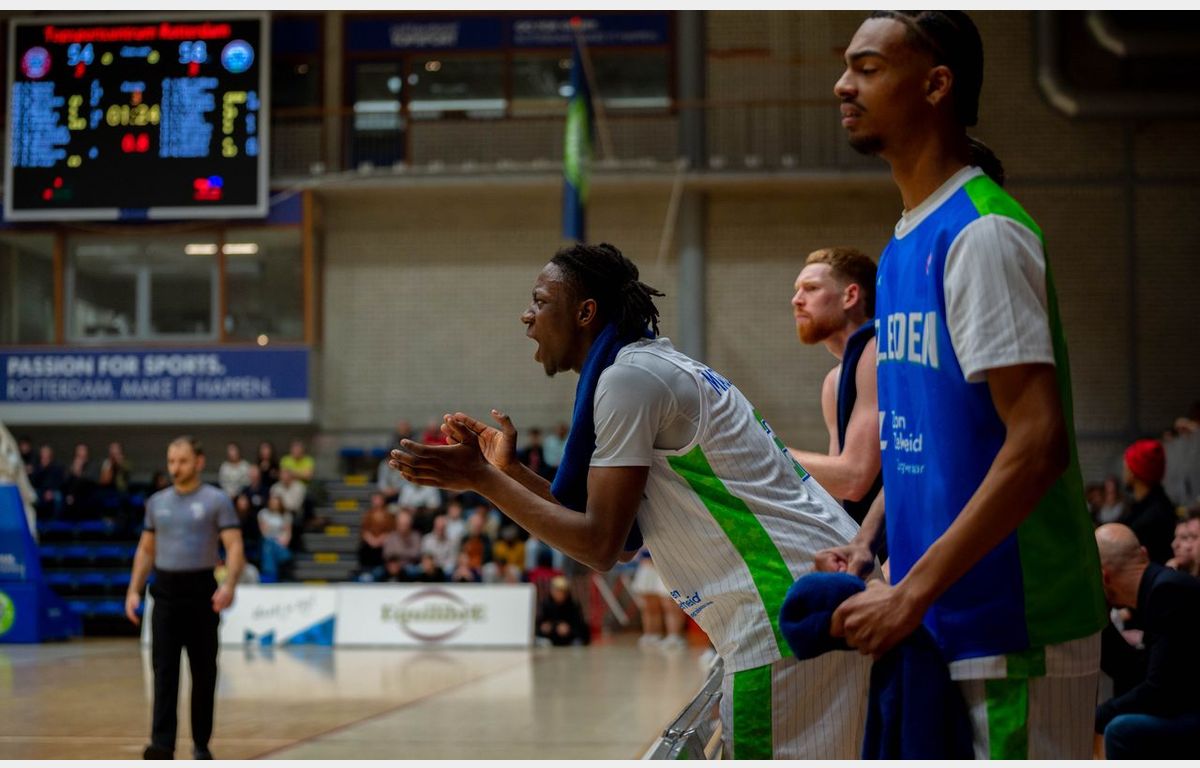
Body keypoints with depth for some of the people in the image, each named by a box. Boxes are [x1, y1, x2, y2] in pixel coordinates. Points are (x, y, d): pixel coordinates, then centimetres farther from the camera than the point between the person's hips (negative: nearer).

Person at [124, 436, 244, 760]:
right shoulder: (156, 502, 11)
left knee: (203, 672, 5)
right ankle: (162, 743, -12)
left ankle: (201, 744, 15)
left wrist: (229, 584, -26)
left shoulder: (217, 501, -2)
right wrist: (134, 590, 8)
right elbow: (146, 550, 18)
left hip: (201, 592, -3)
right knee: (164, 671, -6)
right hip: (165, 593, 3)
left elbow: (234, 547, -10)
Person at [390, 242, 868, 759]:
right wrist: (509, 470, 19)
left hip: (792, 602, -10)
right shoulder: (652, 367, 19)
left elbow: (600, 546, -13)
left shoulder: (627, 377, -12)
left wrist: (482, 480, -6)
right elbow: (621, 541, 20)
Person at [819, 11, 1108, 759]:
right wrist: (866, 543, 7)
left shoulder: (982, 234, -15)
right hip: (944, 627, 9)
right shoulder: (906, 241, 13)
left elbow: (1038, 444, -22)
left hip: (1011, 635, -9)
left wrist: (913, 592, -22)